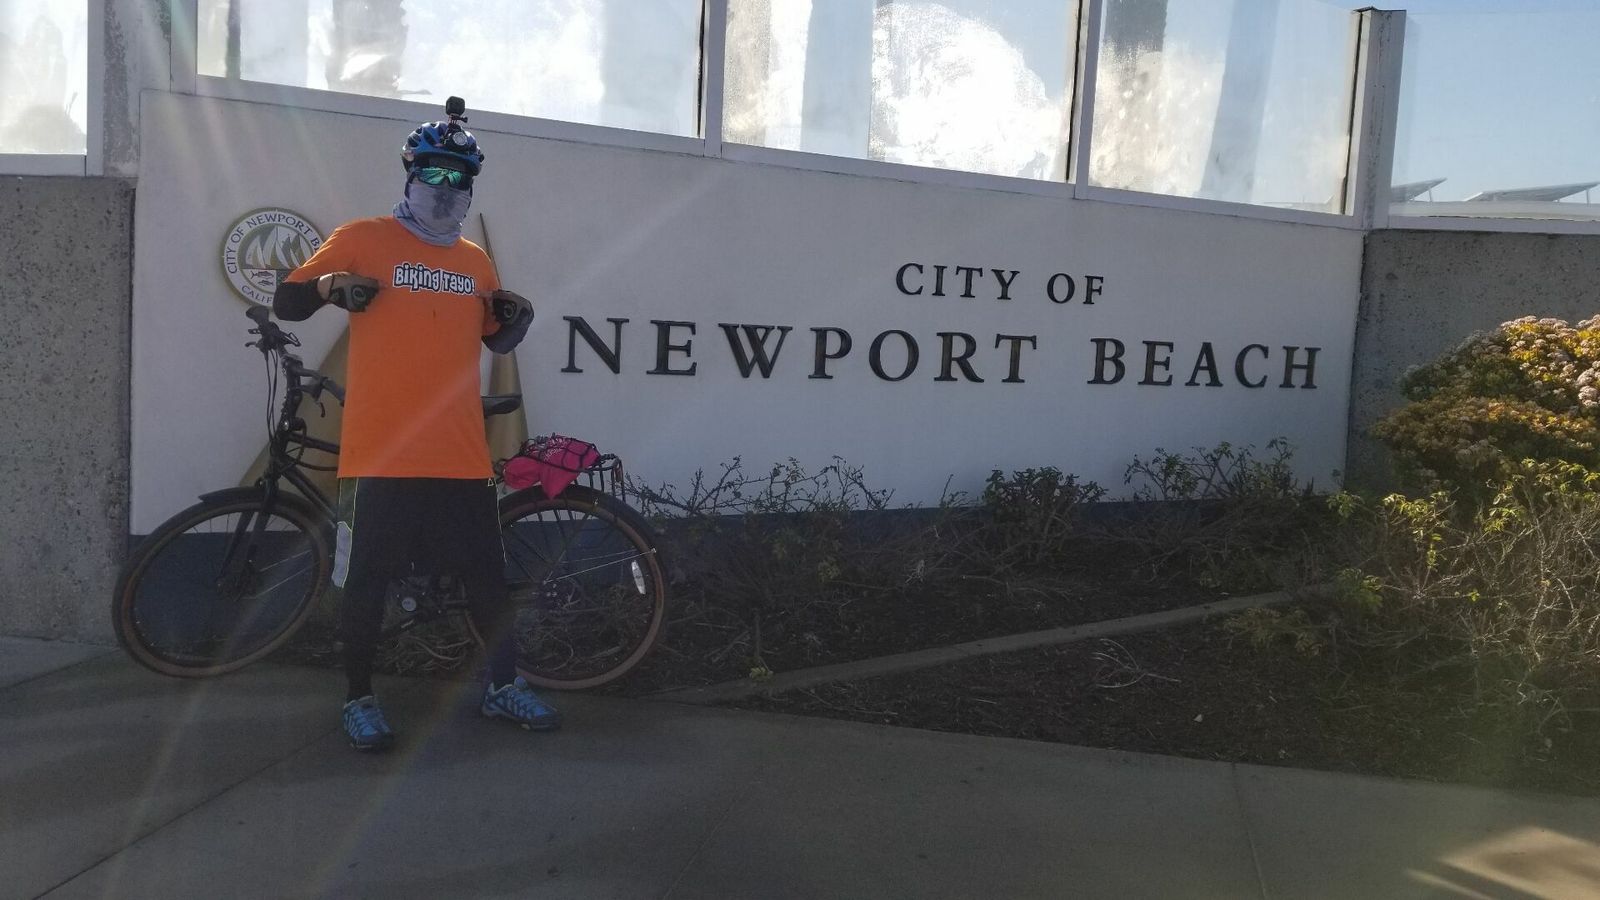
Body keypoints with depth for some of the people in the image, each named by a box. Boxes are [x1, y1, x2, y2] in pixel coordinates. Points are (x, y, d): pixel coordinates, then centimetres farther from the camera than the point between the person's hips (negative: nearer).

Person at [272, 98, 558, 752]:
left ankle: (504, 687, 27)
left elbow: (495, 340, 25)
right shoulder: (363, 240, 2)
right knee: (366, 581, 4)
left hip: (461, 457, 4)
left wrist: (517, 319, 3)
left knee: (487, 576, 10)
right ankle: (359, 699, 21)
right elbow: (285, 302, 4)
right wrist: (330, 285, -17)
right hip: (380, 453, -4)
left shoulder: (475, 261, 14)